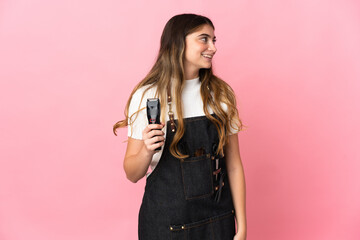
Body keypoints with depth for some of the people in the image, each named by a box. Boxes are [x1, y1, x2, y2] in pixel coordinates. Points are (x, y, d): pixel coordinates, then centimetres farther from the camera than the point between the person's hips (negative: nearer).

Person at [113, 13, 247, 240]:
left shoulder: (221, 94, -1)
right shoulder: (146, 96, -10)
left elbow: (234, 165, 1)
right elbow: (132, 175, -6)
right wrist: (147, 151, -26)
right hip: (165, 222, -2)